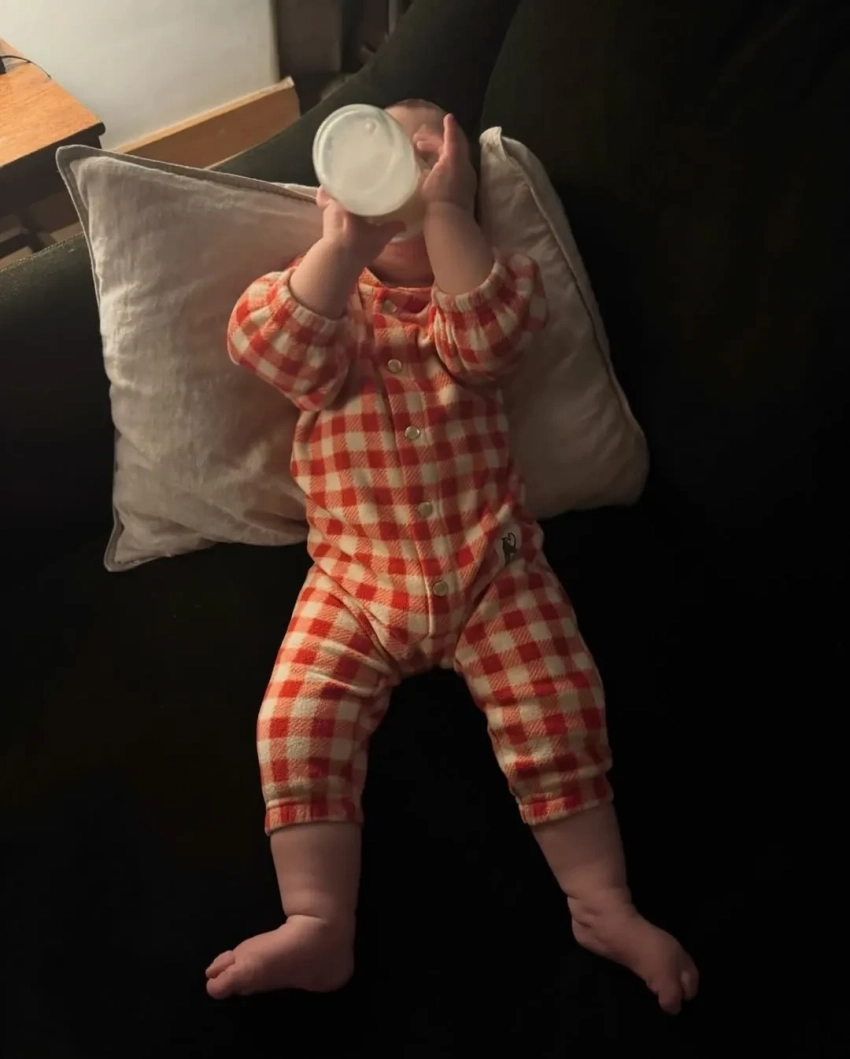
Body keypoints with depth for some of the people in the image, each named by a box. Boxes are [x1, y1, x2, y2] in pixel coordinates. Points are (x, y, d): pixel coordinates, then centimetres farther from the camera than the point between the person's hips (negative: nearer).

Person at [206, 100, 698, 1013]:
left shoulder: (470, 290, 8)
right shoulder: (323, 290, 7)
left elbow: (491, 334, -17)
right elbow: (272, 348, -16)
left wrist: (441, 210, -19)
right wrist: (344, 241, -24)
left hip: (491, 565, 0)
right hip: (356, 579, 1)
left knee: (559, 713, -7)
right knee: (296, 727, -12)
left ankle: (601, 901, 7)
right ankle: (317, 925, -6)